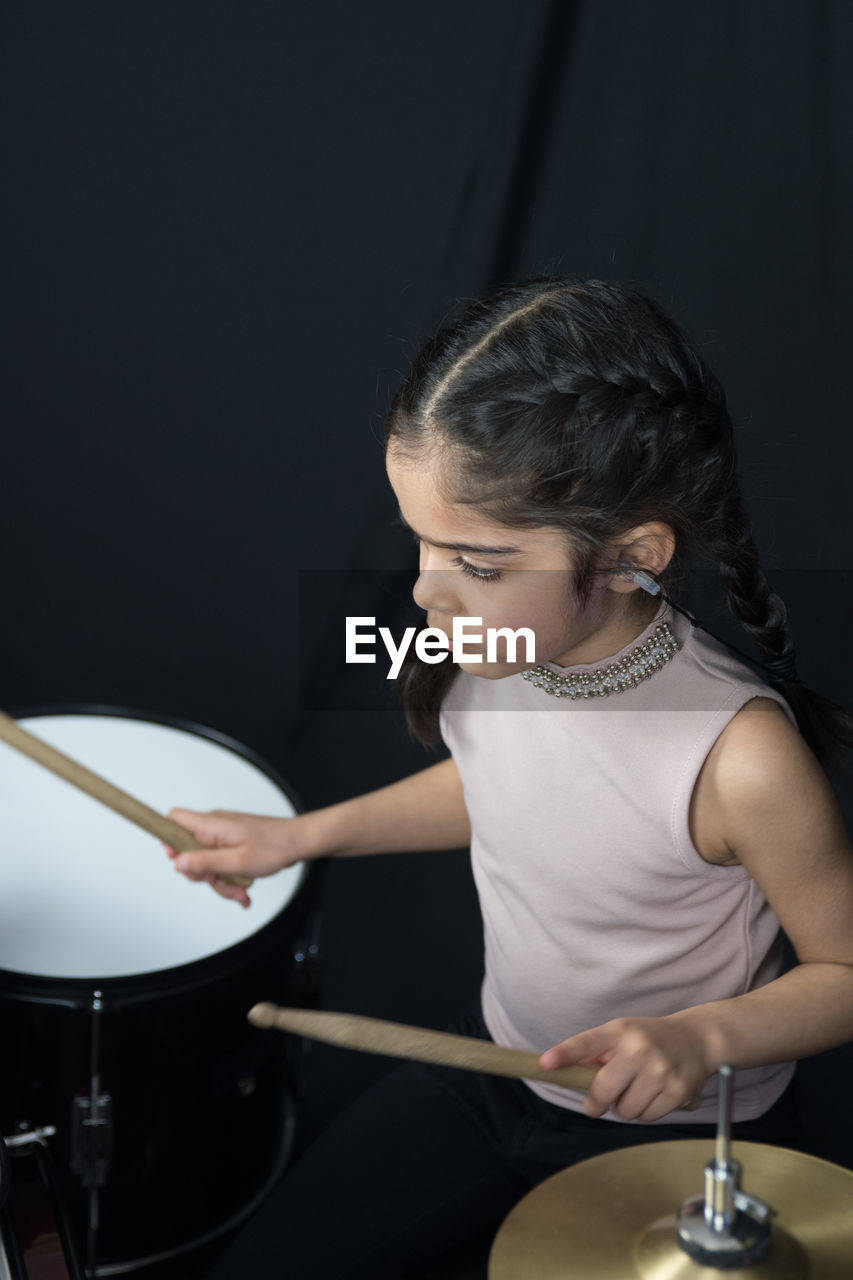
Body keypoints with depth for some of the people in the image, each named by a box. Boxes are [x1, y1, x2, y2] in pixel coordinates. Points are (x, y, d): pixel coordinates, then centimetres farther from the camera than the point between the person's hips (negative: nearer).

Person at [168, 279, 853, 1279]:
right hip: (496, 1064, 5)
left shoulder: (739, 755, -34)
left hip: (673, 1133, -5)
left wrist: (703, 1036, -34)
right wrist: (306, 835, 2)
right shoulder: (493, 645, -17)